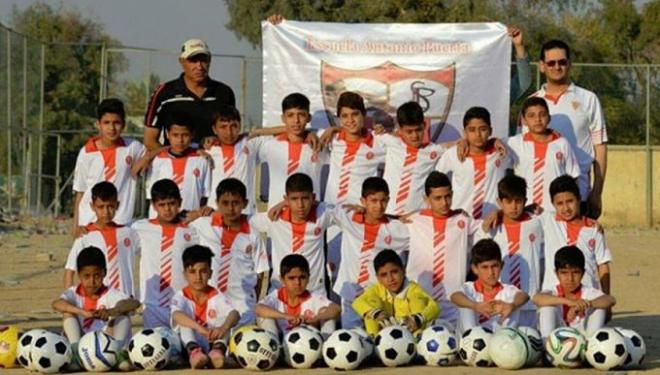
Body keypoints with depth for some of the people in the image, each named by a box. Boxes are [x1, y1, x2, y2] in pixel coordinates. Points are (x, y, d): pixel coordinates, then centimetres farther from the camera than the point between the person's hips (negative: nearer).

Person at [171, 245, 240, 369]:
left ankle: (218, 350, -44)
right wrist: (199, 328, -53)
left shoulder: (216, 296, -2)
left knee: (224, 319, -18)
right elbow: (177, 316, -32)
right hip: (188, 346, -1)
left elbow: (235, 314, -23)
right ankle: (194, 352, -51)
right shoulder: (181, 297, -6)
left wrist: (223, 328, -48)